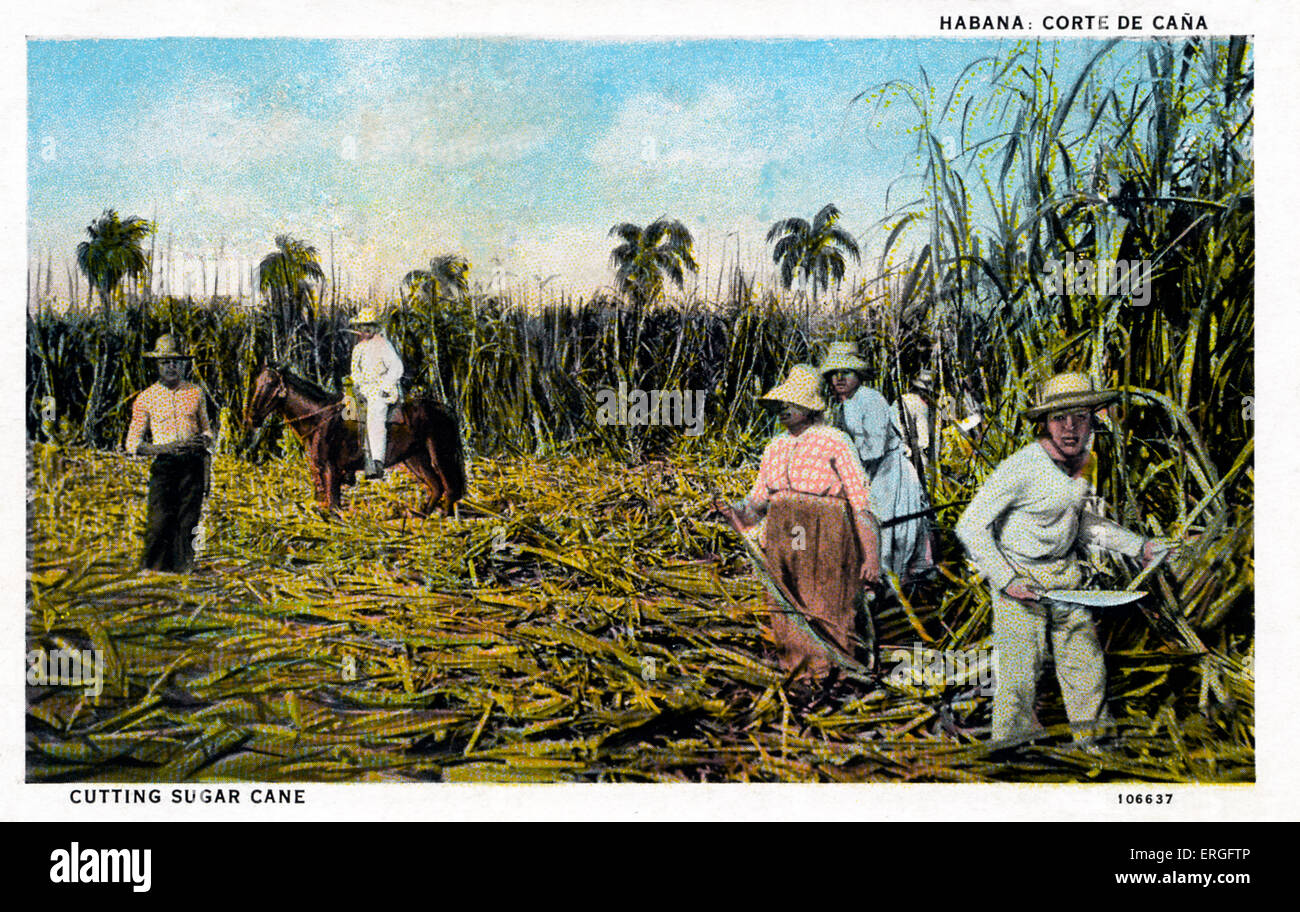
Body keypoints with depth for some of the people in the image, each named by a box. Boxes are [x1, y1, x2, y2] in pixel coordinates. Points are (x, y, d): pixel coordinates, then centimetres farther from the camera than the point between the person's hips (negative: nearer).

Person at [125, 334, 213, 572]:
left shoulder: (195, 392, 12)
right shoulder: (146, 398, 5)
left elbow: (206, 428, 24)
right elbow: (132, 444, 3)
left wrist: (205, 440, -1)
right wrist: (165, 448, -13)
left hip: (193, 465, 2)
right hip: (164, 464, -2)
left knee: (187, 522, -1)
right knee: (160, 520, -13)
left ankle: (183, 570, 5)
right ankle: (151, 570, -2)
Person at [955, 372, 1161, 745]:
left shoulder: (1080, 461, 2)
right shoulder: (1020, 468, -22)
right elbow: (971, 527, -17)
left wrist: (1137, 545, 14)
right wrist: (1006, 580, -21)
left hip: (1066, 576, 7)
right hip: (1020, 579, -7)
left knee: (1088, 668, 12)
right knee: (1019, 676, -3)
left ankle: (1090, 734, 31)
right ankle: (1011, 739, 17)